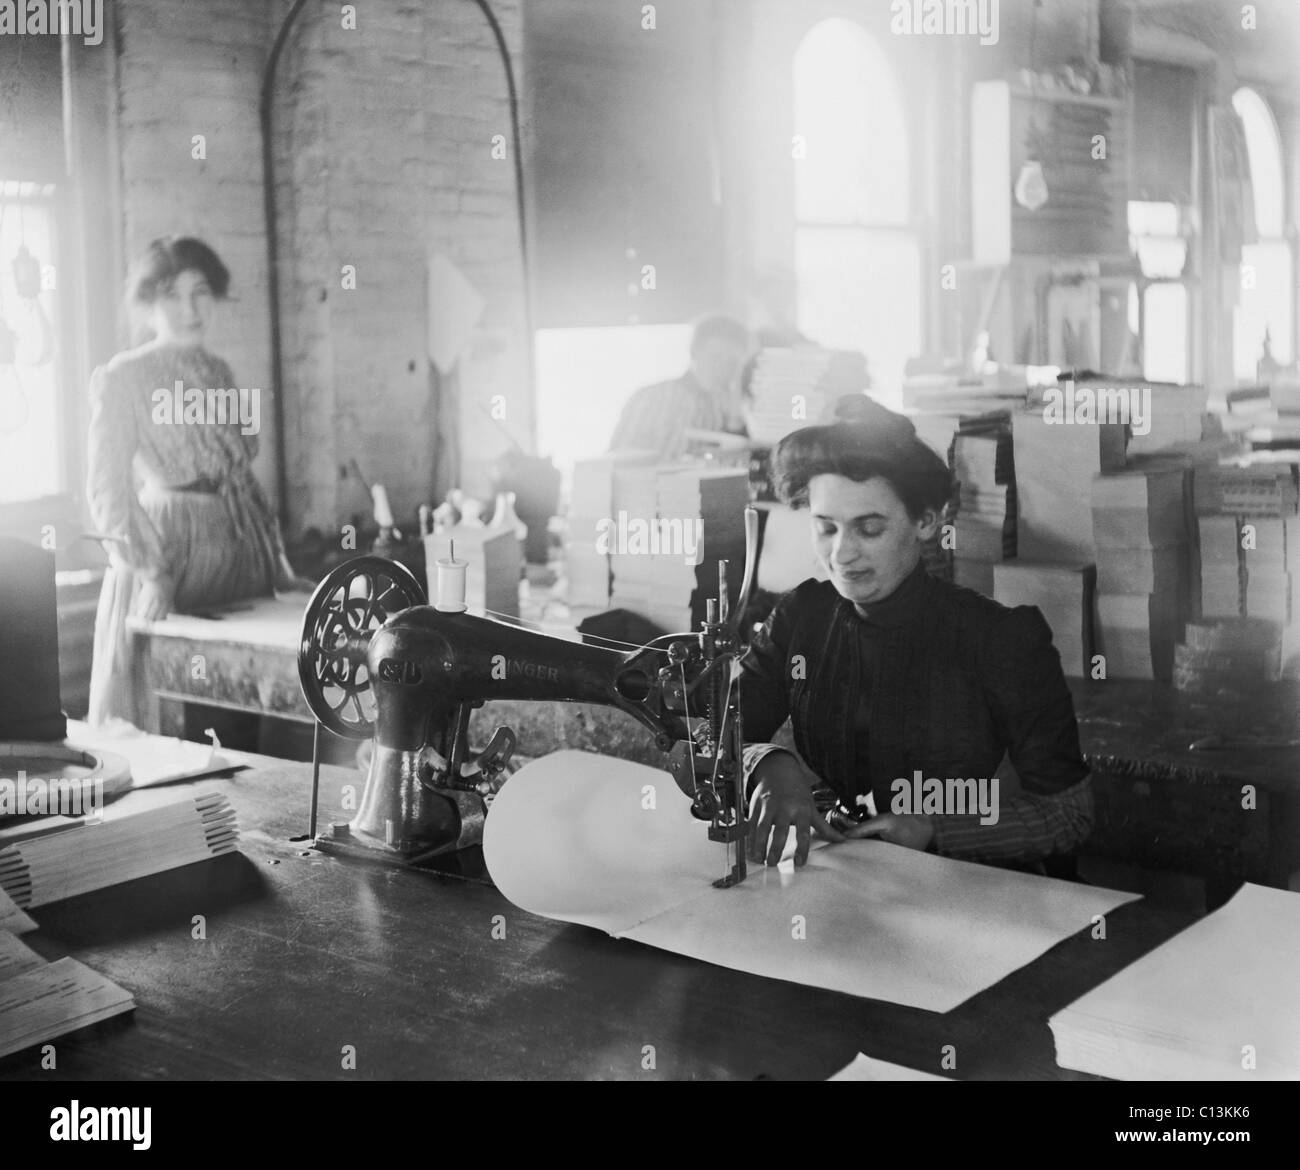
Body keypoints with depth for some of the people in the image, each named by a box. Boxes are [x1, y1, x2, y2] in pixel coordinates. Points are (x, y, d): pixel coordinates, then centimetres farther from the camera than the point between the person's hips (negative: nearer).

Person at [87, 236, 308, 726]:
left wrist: (279, 566, 12)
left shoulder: (219, 373, 13)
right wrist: (147, 572, -21)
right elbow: (106, 489, -10)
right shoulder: (122, 377, -6)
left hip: (243, 555, 6)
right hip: (169, 549, -6)